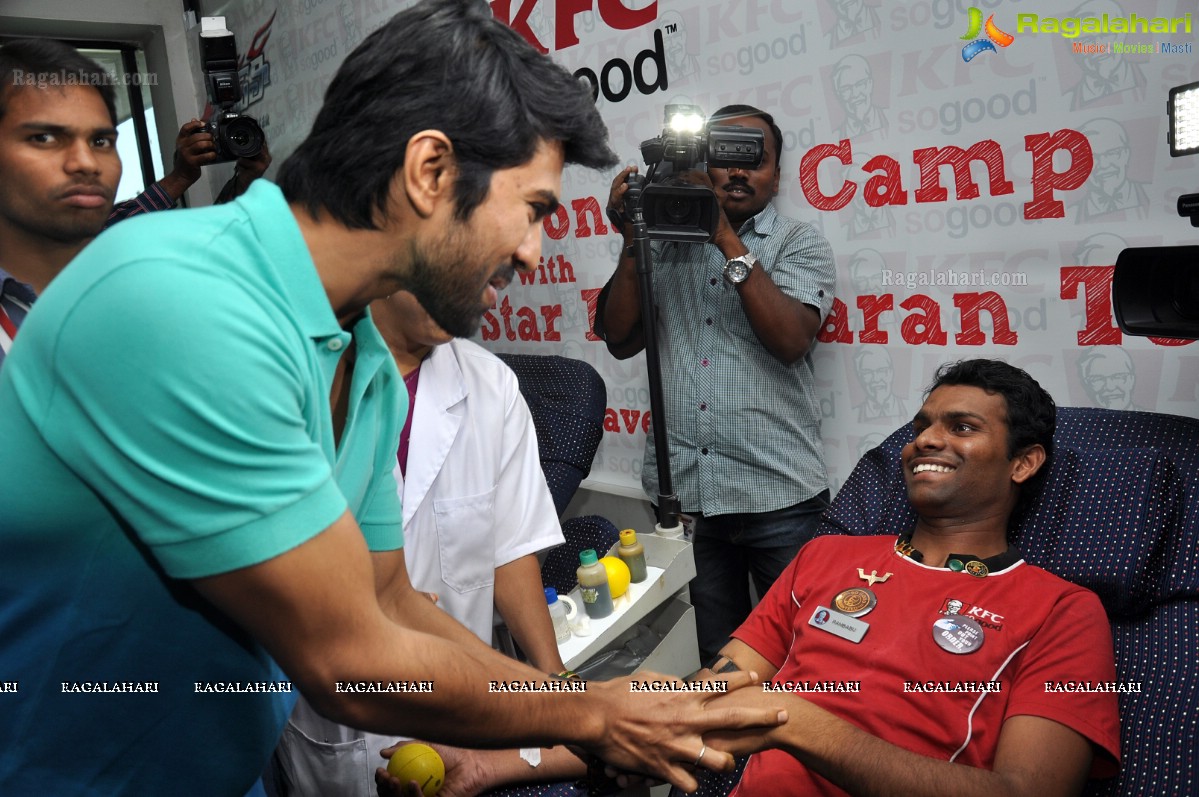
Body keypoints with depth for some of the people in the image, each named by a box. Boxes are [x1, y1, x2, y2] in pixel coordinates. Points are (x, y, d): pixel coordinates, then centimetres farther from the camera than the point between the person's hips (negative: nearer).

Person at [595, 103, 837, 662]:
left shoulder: (799, 244, 6)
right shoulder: (666, 243, 11)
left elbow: (789, 338, -13)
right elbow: (621, 339, 3)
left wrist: (727, 239, -13)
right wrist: (633, 239, -5)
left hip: (777, 493, -2)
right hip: (681, 491, 2)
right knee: (713, 658, 15)